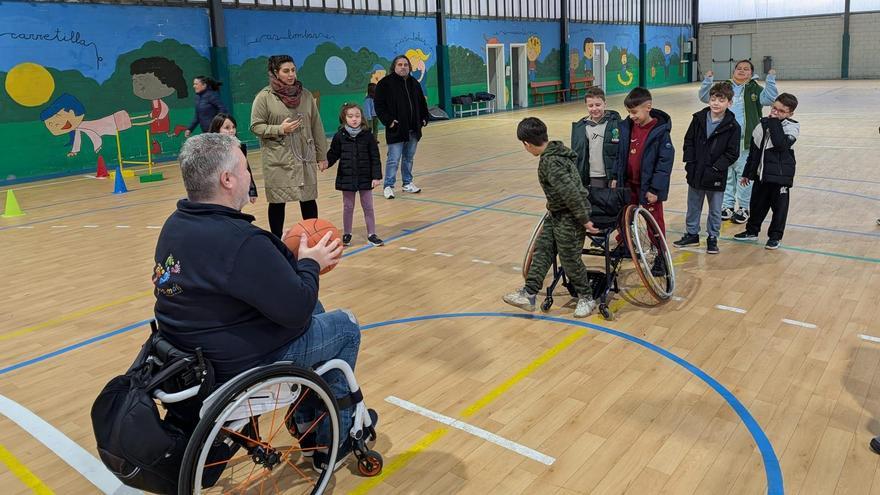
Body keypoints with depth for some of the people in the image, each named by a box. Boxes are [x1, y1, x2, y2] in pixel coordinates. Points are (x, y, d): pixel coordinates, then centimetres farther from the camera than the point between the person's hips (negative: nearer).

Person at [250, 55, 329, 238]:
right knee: (277, 202, 4)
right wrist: (279, 129, -17)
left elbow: (316, 127, 8)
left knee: (309, 199, 7)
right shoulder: (264, 97, -5)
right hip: (278, 160, -3)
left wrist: (322, 154, 7)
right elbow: (256, 126, -3)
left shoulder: (305, 94, 6)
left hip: (305, 158, 3)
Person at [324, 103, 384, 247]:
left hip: (365, 178, 0)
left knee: (368, 206, 8)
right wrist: (326, 162, -18)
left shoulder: (368, 135, -6)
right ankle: (346, 234, 24)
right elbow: (333, 154, 2)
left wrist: (376, 176, -9)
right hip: (346, 178, 0)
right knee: (348, 207, 12)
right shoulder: (339, 136, -4)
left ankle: (371, 234, 18)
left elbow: (375, 158, -5)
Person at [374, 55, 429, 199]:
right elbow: (379, 105, -8)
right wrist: (388, 121, -16)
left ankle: (407, 183, 26)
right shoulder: (385, 83, -6)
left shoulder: (414, 83, 13)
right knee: (393, 159, -5)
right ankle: (388, 186, 5)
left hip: (413, 129, 6)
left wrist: (424, 118, 11)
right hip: (396, 129, -6)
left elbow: (422, 102, 22)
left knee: (409, 158, 14)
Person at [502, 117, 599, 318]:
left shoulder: (551, 162, -27)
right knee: (542, 251, 9)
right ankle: (529, 294, 14)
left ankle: (586, 298, 22)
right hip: (556, 214, 10)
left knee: (570, 259, 3)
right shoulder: (555, 151, 4)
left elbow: (571, 193, -28)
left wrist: (584, 220, -22)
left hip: (570, 217, -10)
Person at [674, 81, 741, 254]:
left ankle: (713, 238, 24)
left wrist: (715, 168, -17)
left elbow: (732, 153, -9)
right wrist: (690, 162, -5)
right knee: (693, 207, 16)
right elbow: (689, 141, 5)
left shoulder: (733, 126, -10)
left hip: (716, 177, -3)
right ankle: (692, 234, 31)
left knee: (715, 211, 10)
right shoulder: (699, 118, -1)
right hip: (695, 174, 3)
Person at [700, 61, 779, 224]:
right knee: (726, 173, 10)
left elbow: (770, 99, -8)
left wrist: (771, 80, -15)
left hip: (745, 141, -3)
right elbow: (705, 97, 7)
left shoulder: (755, 89, 4)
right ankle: (728, 205, 22)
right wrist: (708, 80, -6)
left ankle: (743, 207, 12)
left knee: (744, 173, 1)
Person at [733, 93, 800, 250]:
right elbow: (754, 150, 12)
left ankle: (775, 236, 16)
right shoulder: (763, 124, 6)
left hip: (781, 175, -5)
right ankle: (752, 231, 30)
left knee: (779, 206, 5)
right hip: (761, 173, 5)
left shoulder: (791, 126, -8)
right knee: (757, 203, 15)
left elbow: (782, 144, -28)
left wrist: (774, 124, -21)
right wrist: (747, 173, 14)